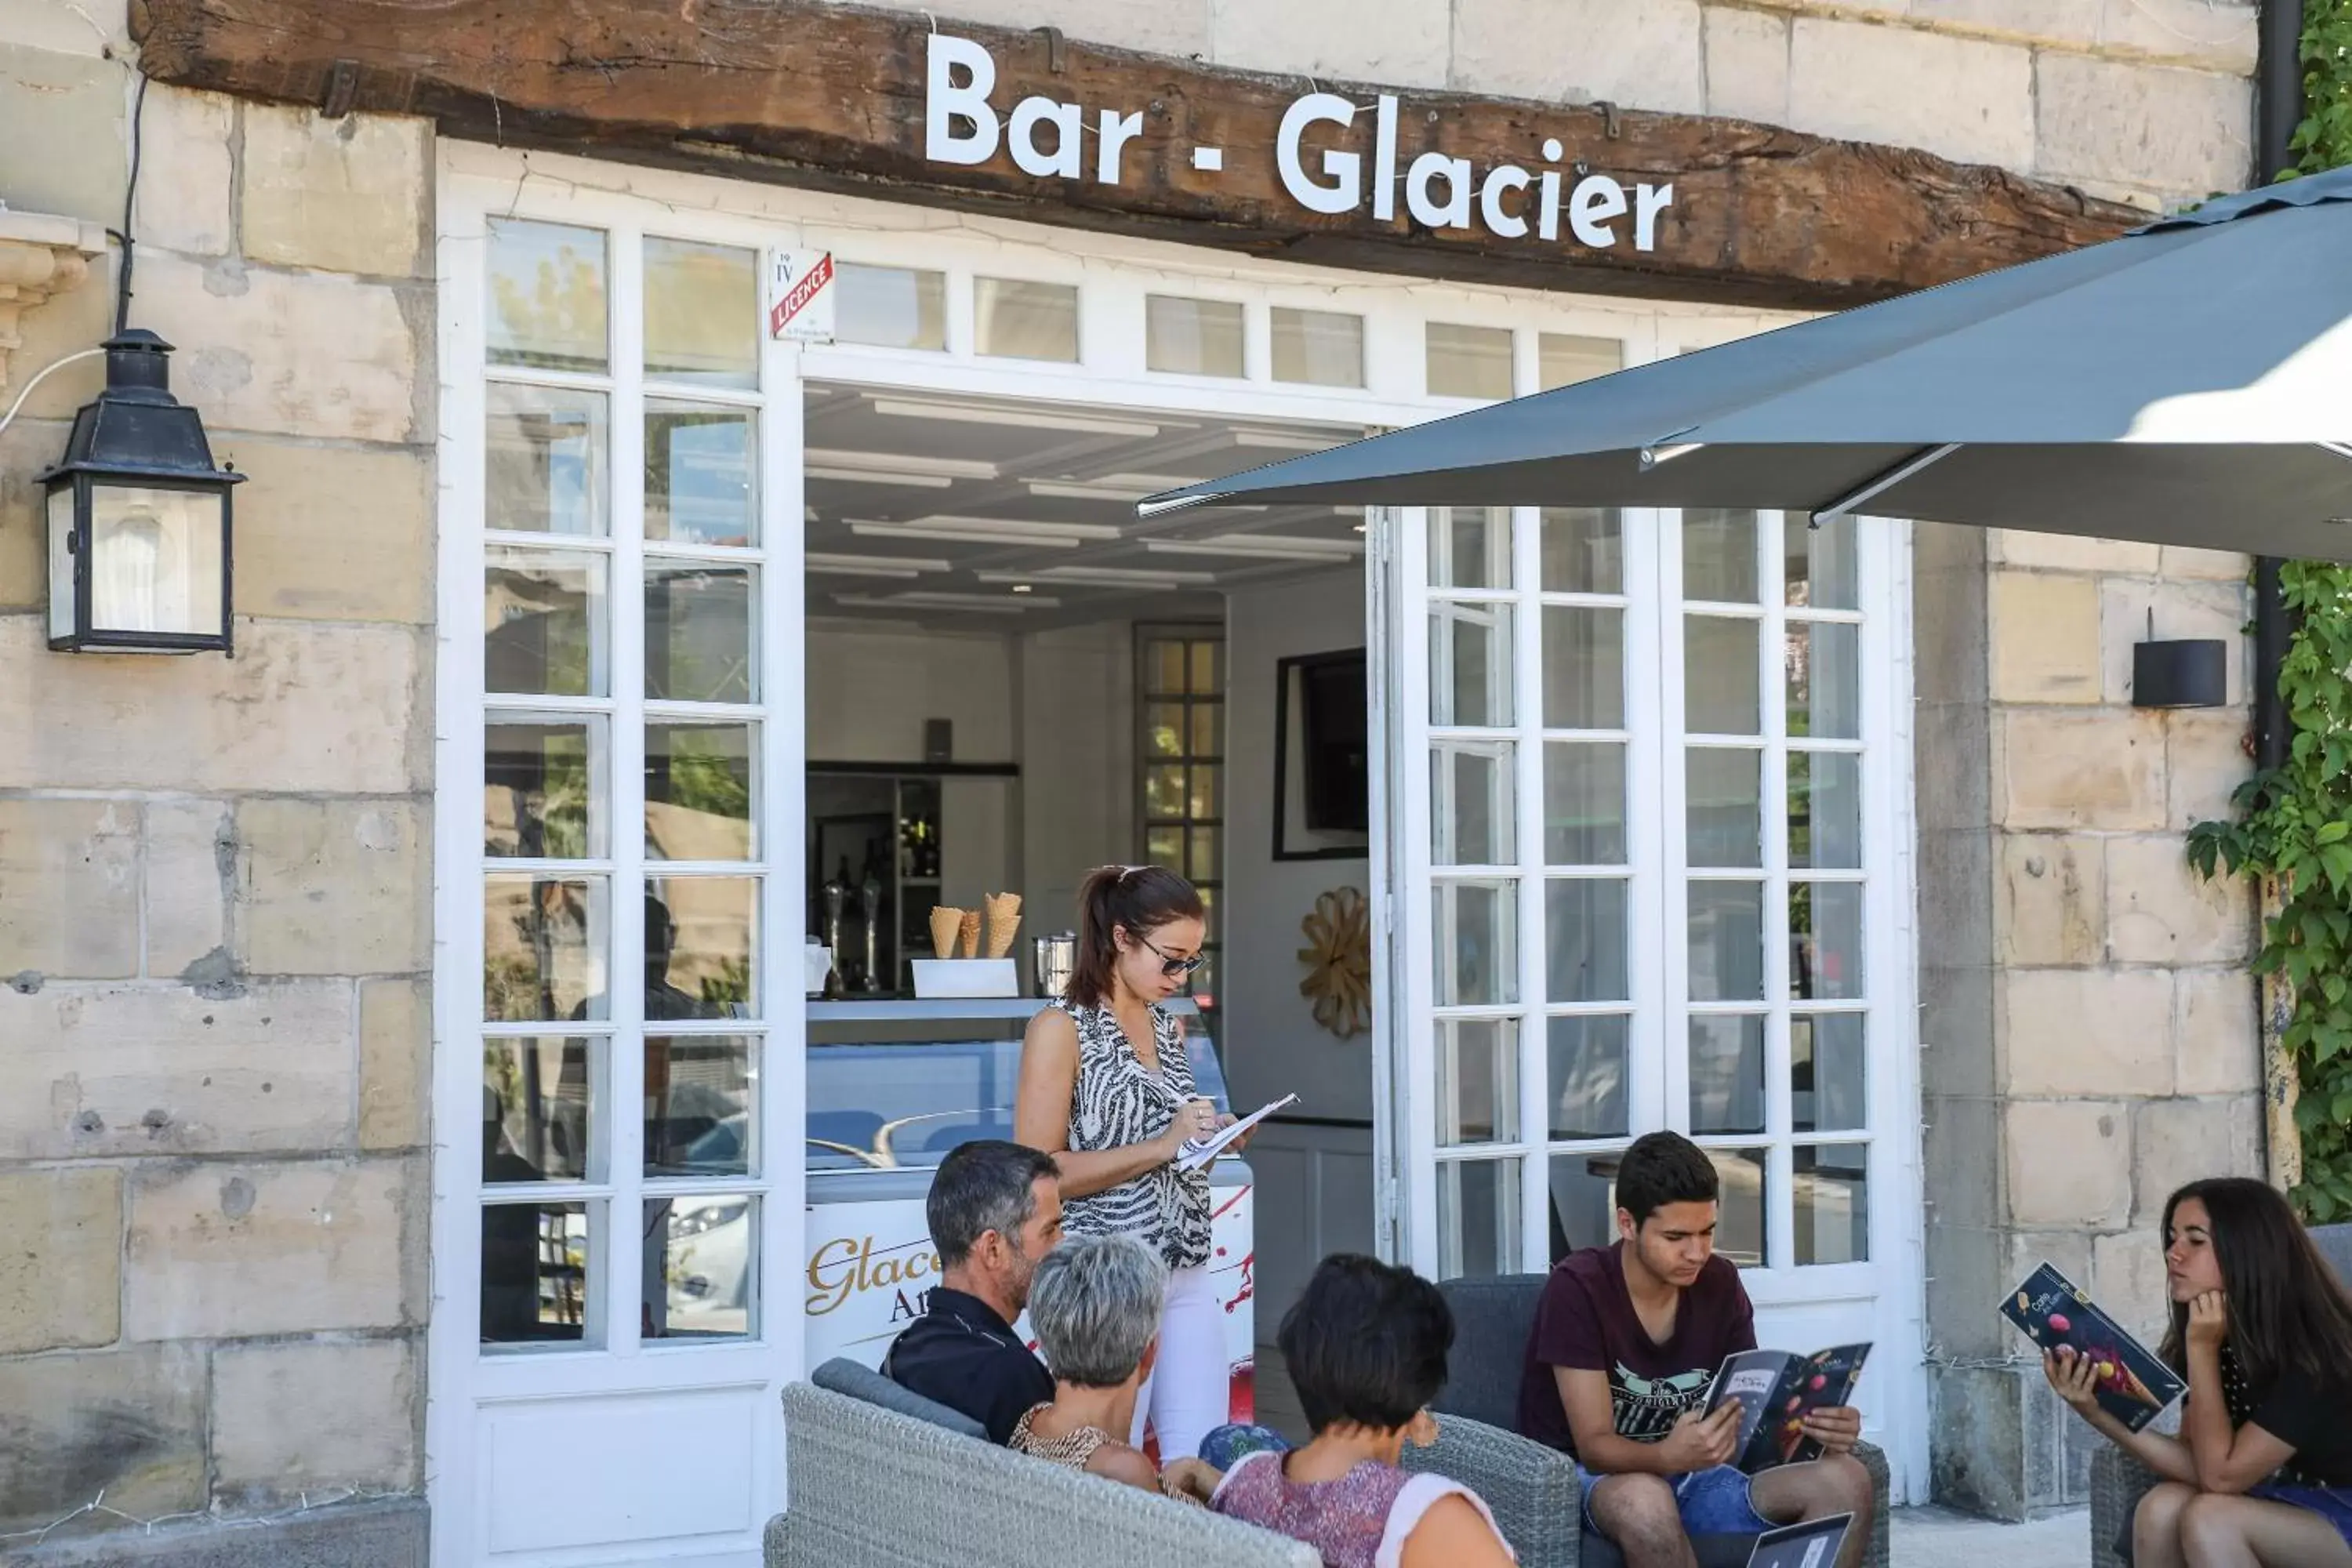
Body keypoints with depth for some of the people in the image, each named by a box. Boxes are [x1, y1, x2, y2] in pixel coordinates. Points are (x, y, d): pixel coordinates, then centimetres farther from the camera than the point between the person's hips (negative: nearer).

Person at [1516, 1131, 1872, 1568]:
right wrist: (1670, 1456, -43)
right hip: (1590, 1478, -5)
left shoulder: (1720, 1283, 0)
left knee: (1846, 1480, -18)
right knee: (1645, 1499, -42)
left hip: (1689, 1472, 6)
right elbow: (1594, 1446, -21)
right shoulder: (1577, 1289, -18)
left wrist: (1818, 1427, -23)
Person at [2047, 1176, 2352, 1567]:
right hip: (2276, 1504, 7)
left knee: (2211, 1519, -30)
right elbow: (2199, 1466, -6)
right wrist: (2098, 1413, -18)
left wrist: (2202, 1349, -25)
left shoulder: (2311, 1348, -24)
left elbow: (2221, 1475, -24)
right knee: (2162, 1507, -20)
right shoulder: (2219, 1334, -1)